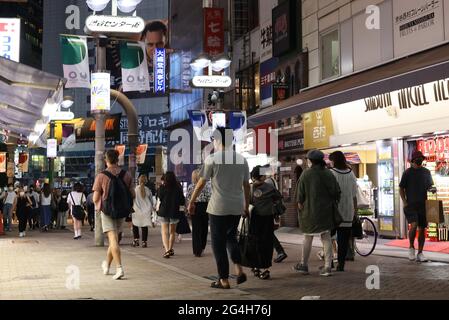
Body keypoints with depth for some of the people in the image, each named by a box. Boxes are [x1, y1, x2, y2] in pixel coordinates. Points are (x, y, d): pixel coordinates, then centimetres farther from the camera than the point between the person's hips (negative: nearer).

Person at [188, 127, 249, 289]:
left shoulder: (212, 159, -7)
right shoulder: (242, 159, 6)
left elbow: (201, 183, -5)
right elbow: (246, 186, 10)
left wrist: (191, 202, 7)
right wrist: (247, 206, 19)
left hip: (218, 207, -4)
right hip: (237, 207, 5)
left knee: (218, 243, 6)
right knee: (231, 237, 22)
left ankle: (224, 280, 8)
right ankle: (239, 269, 4)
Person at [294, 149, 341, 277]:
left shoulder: (306, 174, -9)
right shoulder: (328, 174, 0)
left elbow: (300, 193, -8)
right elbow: (336, 192, 2)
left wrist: (300, 203, 5)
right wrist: (332, 203, 14)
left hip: (309, 211, -2)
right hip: (326, 211, 2)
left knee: (308, 238, 11)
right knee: (326, 237, 6)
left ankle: (304, 265, 21)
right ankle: (327, 266, 1)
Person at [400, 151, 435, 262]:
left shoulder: (426, 172, 9)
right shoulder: (408, 172, -1)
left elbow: (429, 185, 20)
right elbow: (401, 188, 3)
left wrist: (432, 189, -4)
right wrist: (404, 202, -7)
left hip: (423, 204, 4)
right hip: (411, 204, -4)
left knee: (422, 229, 5)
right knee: (414, 225, -20)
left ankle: (420, 253, 13)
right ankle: (411, 247, 2)